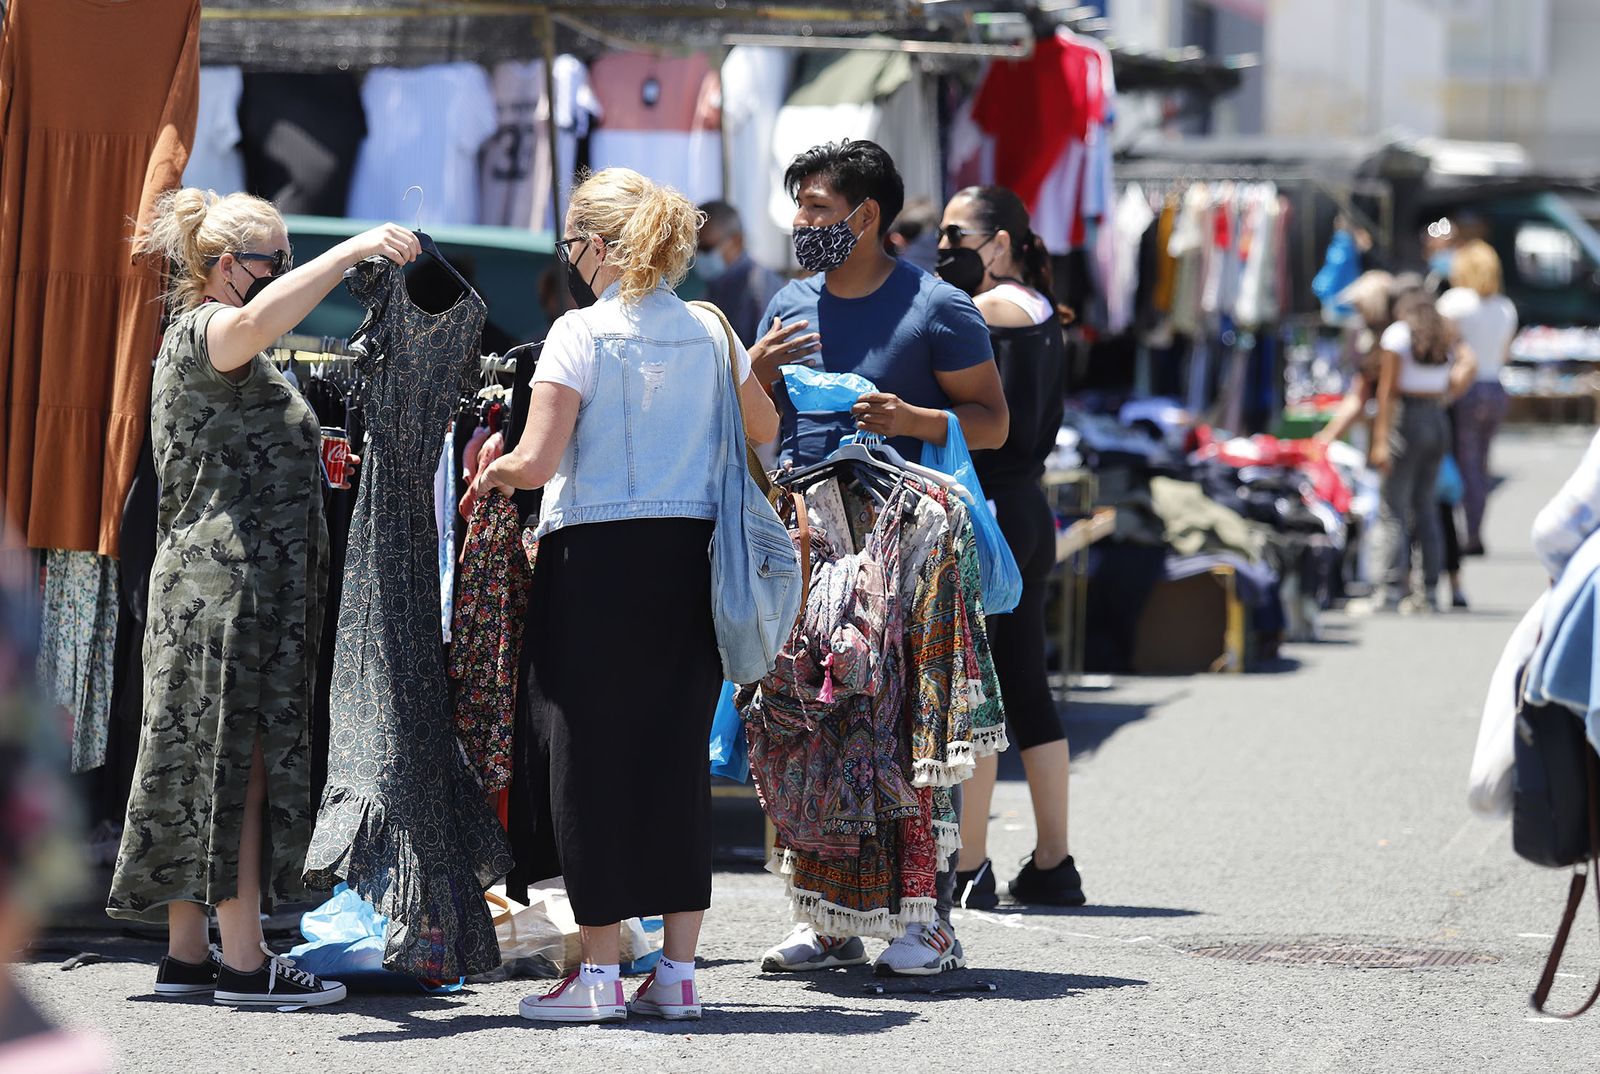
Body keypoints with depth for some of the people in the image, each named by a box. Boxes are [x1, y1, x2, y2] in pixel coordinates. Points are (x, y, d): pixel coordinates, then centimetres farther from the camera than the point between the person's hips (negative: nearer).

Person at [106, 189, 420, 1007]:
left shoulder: (206, 346, 24)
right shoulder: (202, 332, -9)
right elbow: (259, 319, -35)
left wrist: (313, 459, 33)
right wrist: (354, 250, -35)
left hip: (216, 589, 11)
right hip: (233, 581, -11)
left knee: (208, 770, 9)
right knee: (239, 764, -10)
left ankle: (187, 954, 10)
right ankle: (244, 962, -10)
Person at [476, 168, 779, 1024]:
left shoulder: (582, 334, -9)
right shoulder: (709, 331, 7)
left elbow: (536, 462, -15)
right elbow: (762, 428, 23)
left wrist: (491, 474, 6)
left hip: (599, 560, -5)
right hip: (693, 558, 5)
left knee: (589, 755, 2)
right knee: (677, 754, 9)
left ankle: (600, 972, 3)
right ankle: (678, 970, 11)